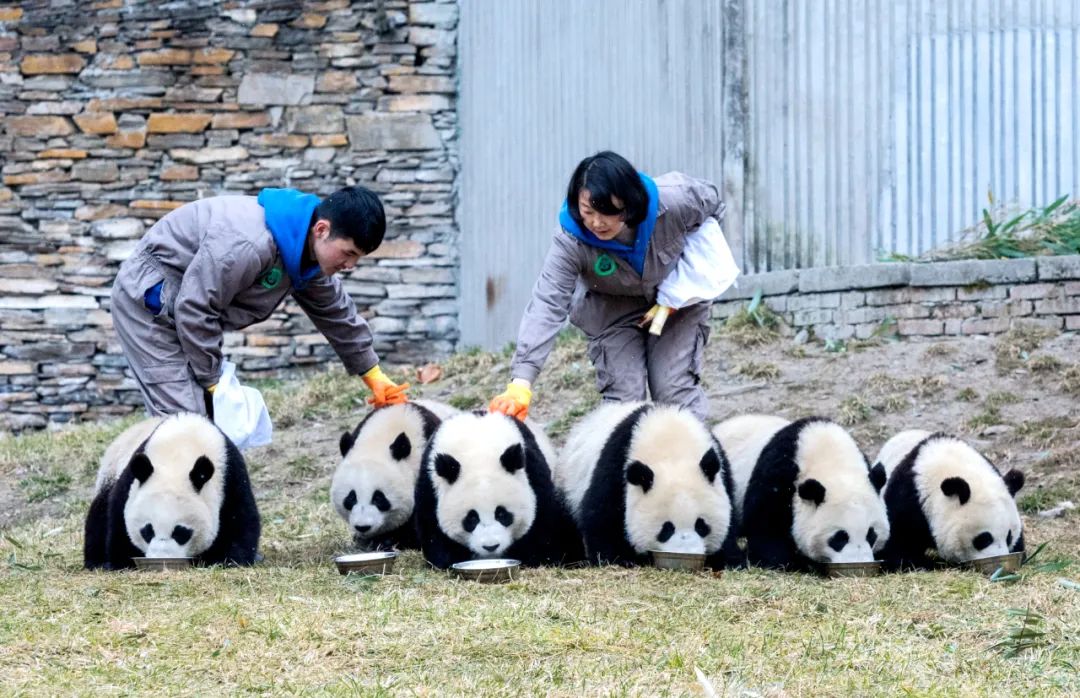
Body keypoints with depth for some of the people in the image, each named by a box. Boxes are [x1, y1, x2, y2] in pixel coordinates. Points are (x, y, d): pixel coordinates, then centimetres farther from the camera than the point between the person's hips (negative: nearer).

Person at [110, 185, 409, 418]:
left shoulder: (310, 250, -4)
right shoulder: (249, 245, -35)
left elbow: (337, 314, 14)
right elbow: (194, 310, -29)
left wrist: (374, 376, 19)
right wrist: (212, 381, -18)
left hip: (180, 305, 10)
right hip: (148, 301, -10)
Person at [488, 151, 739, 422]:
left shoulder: (673, 202, -33)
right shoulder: (571, 241, -33)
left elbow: (711, 201, -10)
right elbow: (547, 304, -39)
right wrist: (521, 382, -51)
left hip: (677, 297, 0)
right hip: (612, 311, 0)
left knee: (677, 389, -7)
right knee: (622, 396, -9)